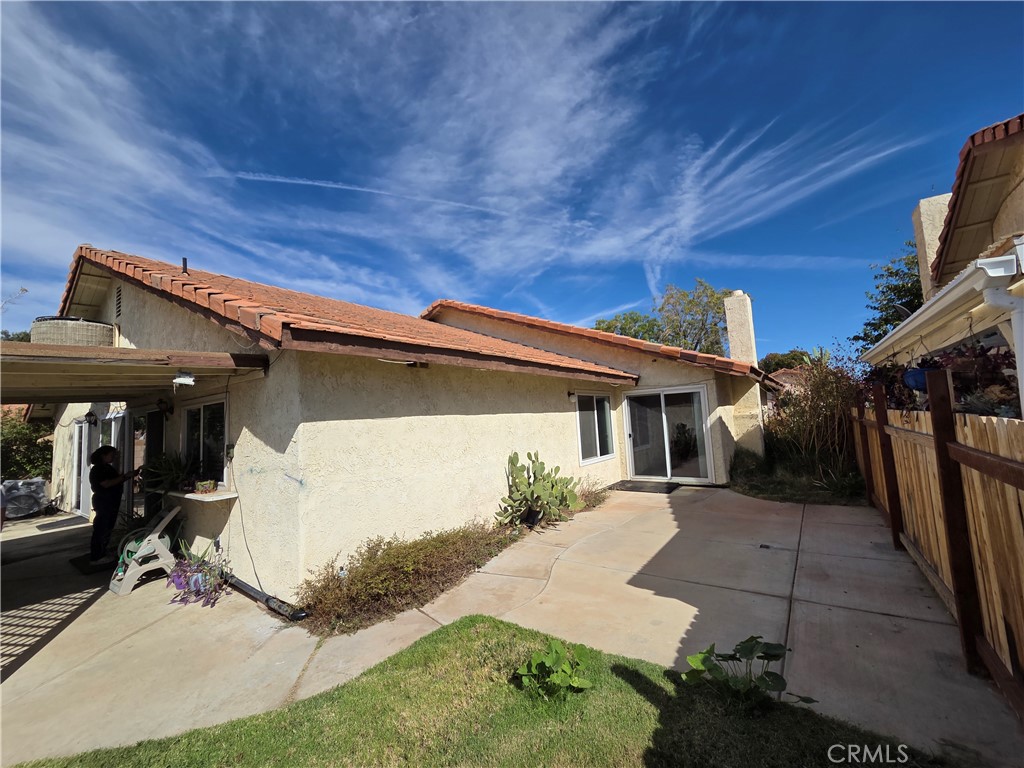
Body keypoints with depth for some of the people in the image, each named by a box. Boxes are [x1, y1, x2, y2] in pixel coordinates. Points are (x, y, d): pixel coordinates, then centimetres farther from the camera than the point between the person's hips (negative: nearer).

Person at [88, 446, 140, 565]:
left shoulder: (108, 467, 14)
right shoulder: (98, 469, -15)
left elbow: (116, 481, 14)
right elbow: (106, 484, -24)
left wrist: (131, 474, 3)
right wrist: (125, 476, -23)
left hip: (110, 502, 10)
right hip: (103, 502, -10)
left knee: (107, 528, 15)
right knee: (101, 529, -4)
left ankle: (101, 554, 25)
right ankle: (95, 558, 3)